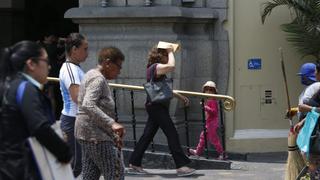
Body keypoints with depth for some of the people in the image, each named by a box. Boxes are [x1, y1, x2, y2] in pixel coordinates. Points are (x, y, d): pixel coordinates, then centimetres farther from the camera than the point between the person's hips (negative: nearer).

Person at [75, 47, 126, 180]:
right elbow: (88, 105, -29)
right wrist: (112, 123, -35)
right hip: (96, 135, -11)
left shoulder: (92, 75, 20)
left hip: (87, 134, 11)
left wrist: (113, 135, 24)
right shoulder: (98, 79, -14)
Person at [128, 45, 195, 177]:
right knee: (172, 134, -9)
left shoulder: (155, 68, 18)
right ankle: (181, 166, -10)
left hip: (155, 107, 10)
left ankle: (134, 164, 14)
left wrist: (180, 96, 26)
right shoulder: (156, 67, -13)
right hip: (157, 106, -10)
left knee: (147, 136, 11)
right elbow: (171, 66, -30)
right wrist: (170, 52, -14)